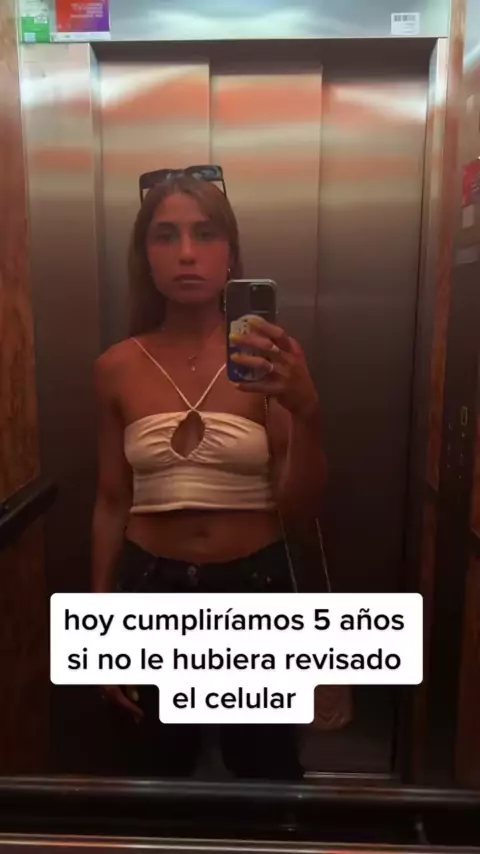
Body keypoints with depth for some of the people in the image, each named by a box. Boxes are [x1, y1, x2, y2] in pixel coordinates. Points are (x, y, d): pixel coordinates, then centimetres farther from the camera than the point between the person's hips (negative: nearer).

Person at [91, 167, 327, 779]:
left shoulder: (268, 359, -9)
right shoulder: (119, 367, -4)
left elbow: (300, 508, -9)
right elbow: (111, 504, 3)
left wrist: (307, 412, -27)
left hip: (254, 587, -1)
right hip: (150, 589, 2)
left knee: (267, 777, 19)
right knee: (155, 778, 22)